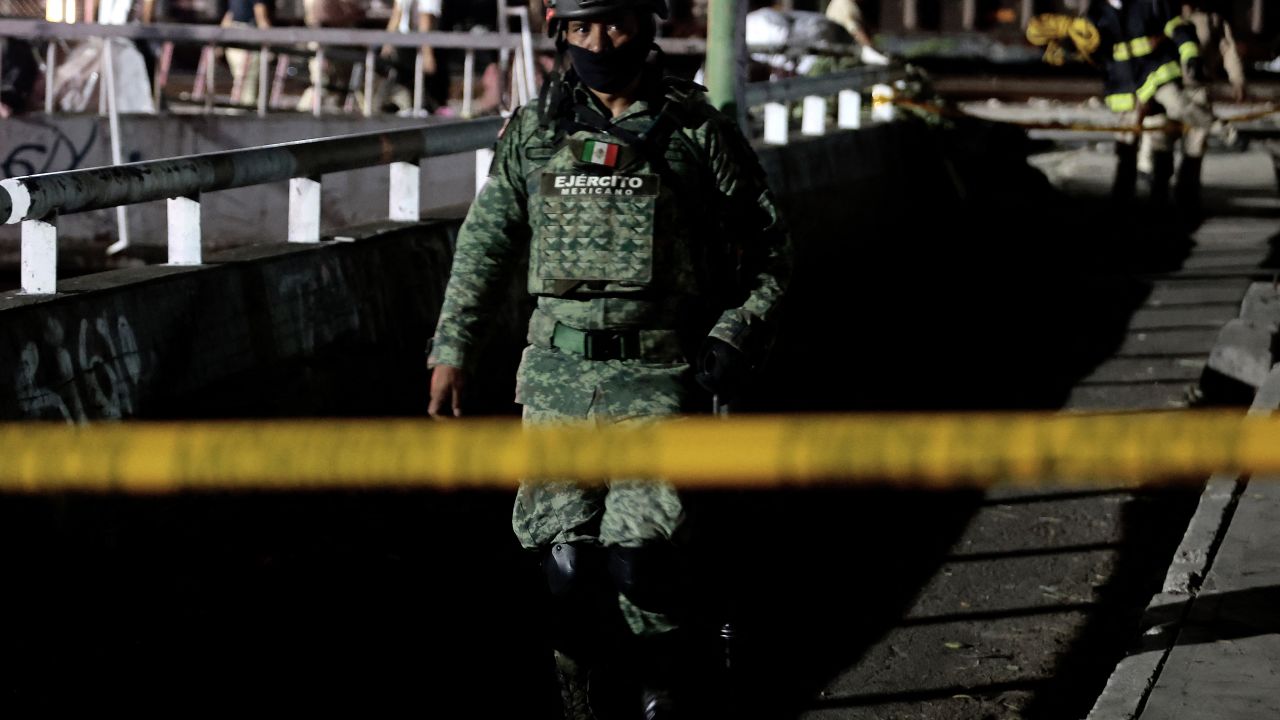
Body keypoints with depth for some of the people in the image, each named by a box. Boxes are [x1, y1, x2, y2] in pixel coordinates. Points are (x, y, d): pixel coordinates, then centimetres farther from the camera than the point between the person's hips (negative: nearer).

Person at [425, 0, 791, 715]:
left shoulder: (698, 131, -1)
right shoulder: (534, 129, 8)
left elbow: (769, 252, 6)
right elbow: (486, 242, 17)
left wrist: (734, 341, -6)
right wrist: (451, 350, 13)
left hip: (658, 381, -3)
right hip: (558, 373, 3)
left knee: (638, 556, -13)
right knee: (566, 554, -2)